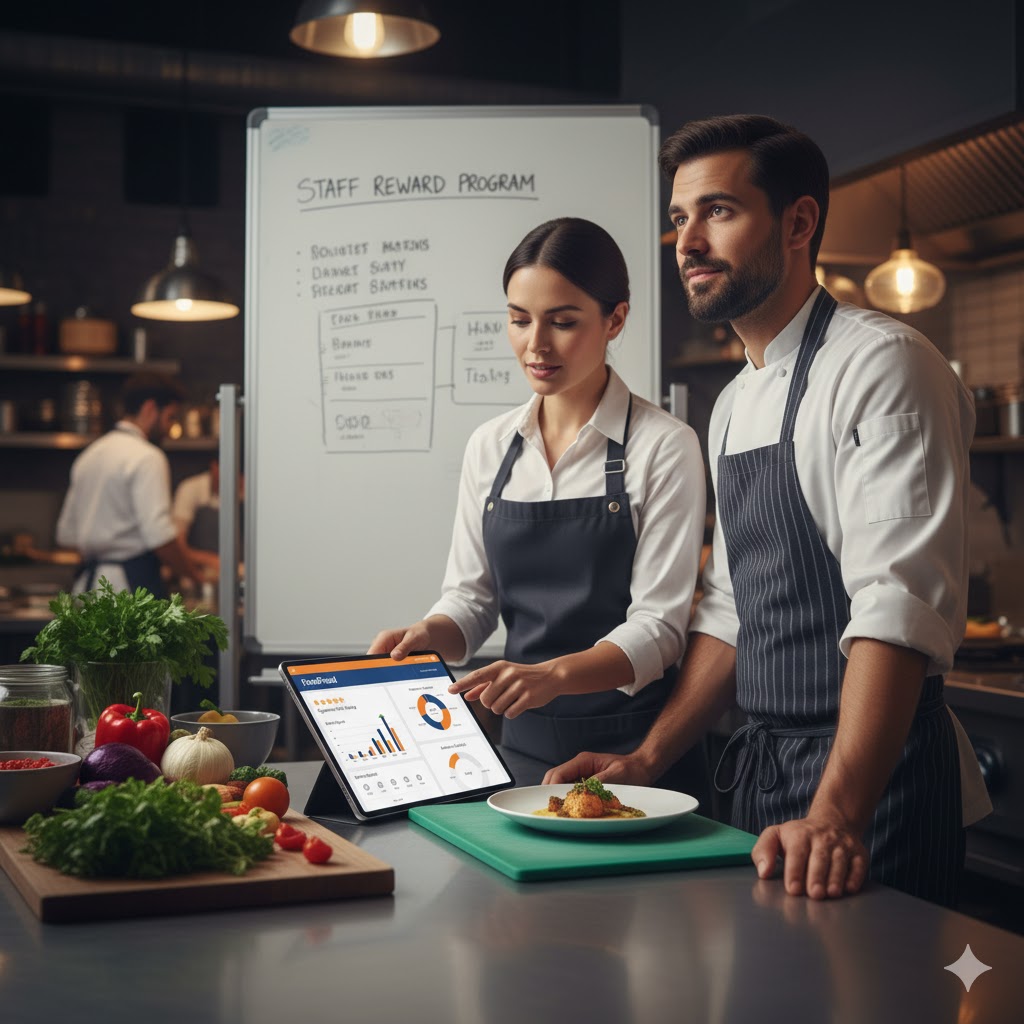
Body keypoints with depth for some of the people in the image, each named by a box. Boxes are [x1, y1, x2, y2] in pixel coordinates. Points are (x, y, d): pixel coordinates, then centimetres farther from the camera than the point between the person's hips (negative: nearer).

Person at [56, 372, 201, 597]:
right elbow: (158, 534, -18)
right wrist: (194, 573, -7)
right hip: (133, 583, -9)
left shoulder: (89, 455, 17)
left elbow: (66, 534, 20)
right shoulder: (147, 458, -9)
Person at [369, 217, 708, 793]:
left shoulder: (664, 447, -8)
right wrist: (427, 635, -12)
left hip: (634, 749, -4)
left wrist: (556, 674, -29)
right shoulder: (491, 447, 7)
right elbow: (471, 599, 9)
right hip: (524, 744, 4)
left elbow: (658, 628, -13)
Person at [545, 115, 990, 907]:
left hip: (870, 772, -8)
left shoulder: (882, 365, -14)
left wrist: (836, 813, -32)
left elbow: (902, 608, -24)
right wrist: (649, 760, 8)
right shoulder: (735, 407, 13)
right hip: (764, 768, 8)